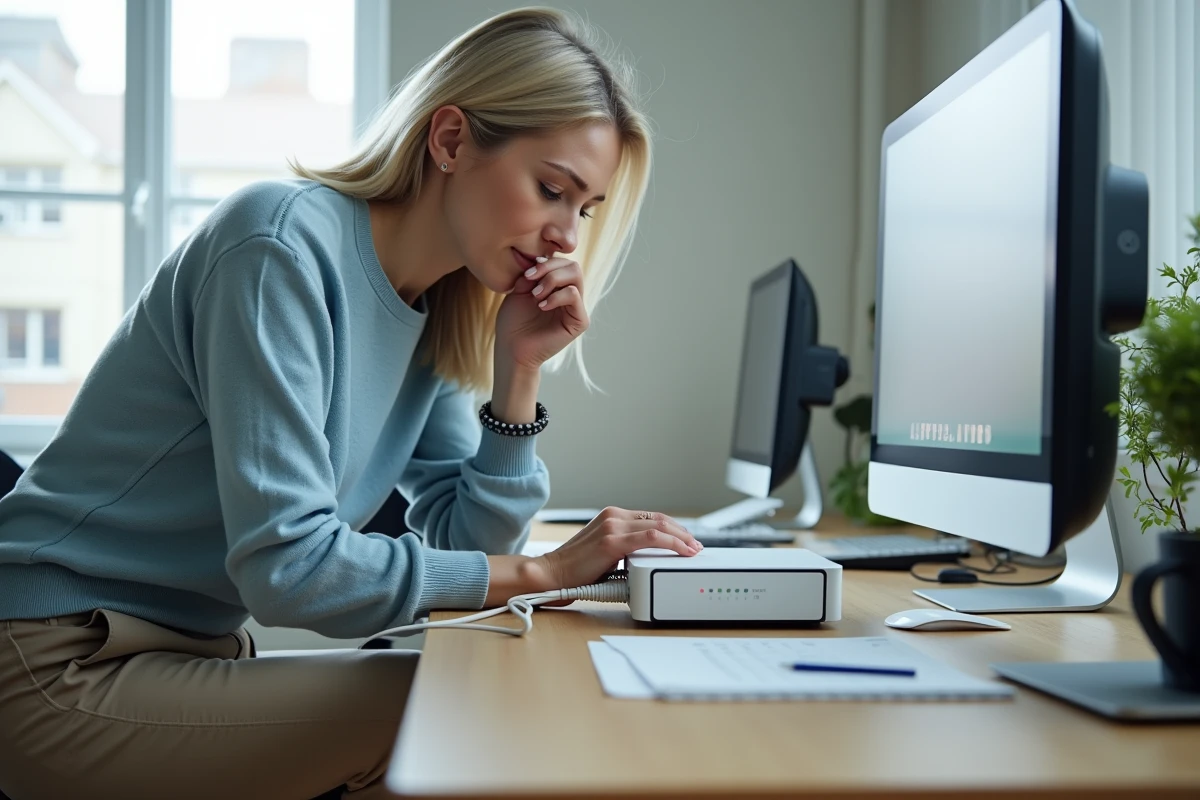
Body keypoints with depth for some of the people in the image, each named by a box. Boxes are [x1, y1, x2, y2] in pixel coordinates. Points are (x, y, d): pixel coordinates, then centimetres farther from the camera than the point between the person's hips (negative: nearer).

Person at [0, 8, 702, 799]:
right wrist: (540, 571, -21)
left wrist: (518, 377, -10)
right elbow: (287, 566, -26)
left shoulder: (439, 316, 2)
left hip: (200, 646, 7)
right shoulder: (285, 246, -21)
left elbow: (464, 544, 0)